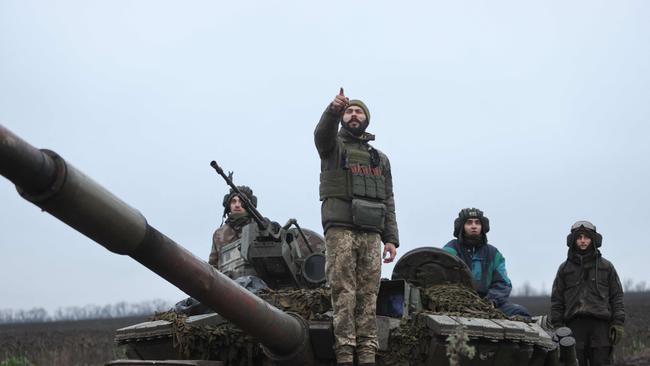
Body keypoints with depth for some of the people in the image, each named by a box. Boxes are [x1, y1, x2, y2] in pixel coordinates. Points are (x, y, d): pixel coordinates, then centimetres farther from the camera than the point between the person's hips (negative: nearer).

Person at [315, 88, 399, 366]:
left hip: (371, 233, 3)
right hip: (341, 230, -3)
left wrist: (391, 238, 8)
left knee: (368, 295, -2)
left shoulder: (380, 158, 24)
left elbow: (388, 202, 19)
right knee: (344, 293, -10)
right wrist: (334, 110, -34)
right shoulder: (333, 146, 13)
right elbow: (322, 132, -13)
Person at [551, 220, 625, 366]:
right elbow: (556, 300, 11)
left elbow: (617, 297, 9)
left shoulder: (606, 266, 12)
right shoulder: (565, 268, 13)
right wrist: (557, 326, 3)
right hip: (574, 325, 1)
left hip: (601, 326, -1)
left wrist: (618, 323, -1)